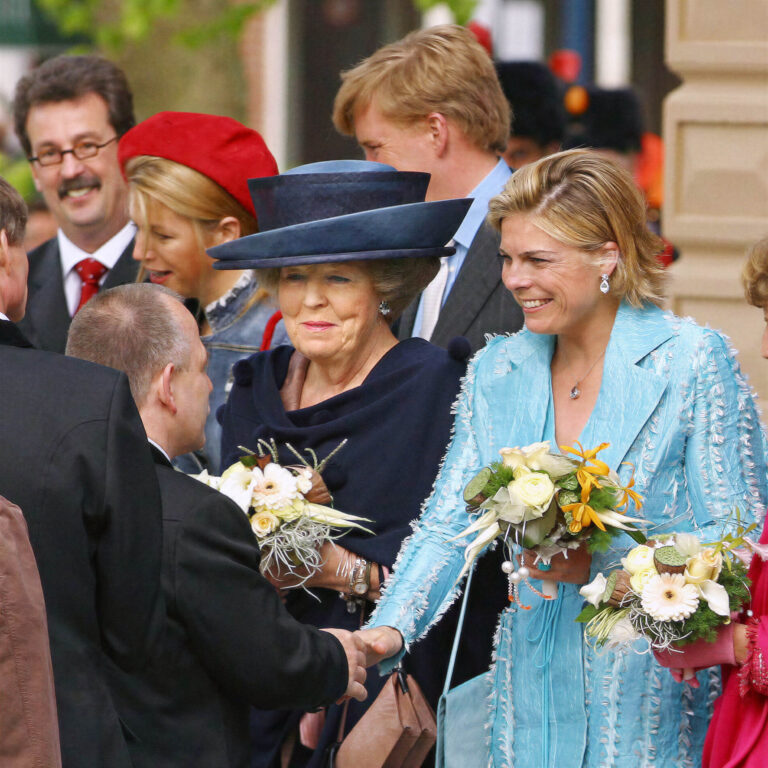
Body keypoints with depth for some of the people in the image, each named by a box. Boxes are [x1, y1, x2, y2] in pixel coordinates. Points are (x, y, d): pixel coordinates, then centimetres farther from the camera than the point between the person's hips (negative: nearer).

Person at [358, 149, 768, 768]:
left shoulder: (693, 361, -7)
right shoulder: (497, 370, 9)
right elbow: (447, 525, 5)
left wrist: (601, 563, -21)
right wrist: (391, 629, -13)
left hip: (654, 695, -4)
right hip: (532, 688, 4)